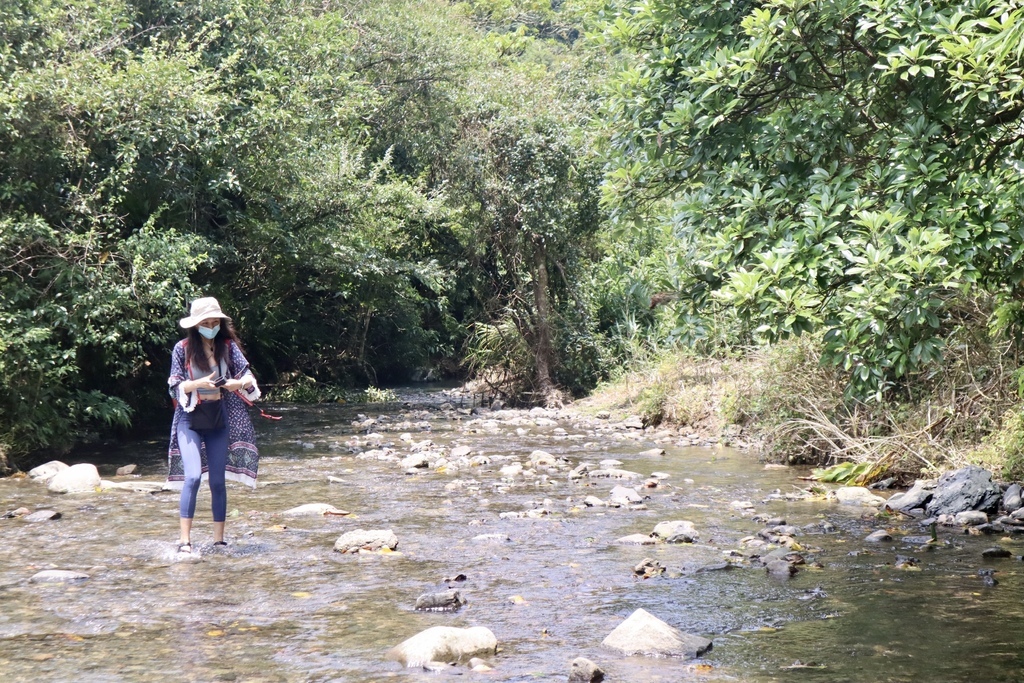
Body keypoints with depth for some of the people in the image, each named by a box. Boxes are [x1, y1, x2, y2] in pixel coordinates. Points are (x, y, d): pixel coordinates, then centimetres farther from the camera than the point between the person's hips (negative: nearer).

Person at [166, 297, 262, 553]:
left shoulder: (228, 346, 1)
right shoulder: (182, 349, -5)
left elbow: (249, 377, -2)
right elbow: (174, 386, -5)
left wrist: (238, 383, -24)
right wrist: (199, 383, -23)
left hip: (219, 419, 3)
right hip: (190, 419, -3)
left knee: (218, 481, 5)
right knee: (193, 476, -17)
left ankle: (219, 539, 13)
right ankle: (184, 539, -13)